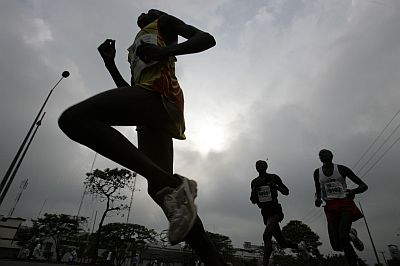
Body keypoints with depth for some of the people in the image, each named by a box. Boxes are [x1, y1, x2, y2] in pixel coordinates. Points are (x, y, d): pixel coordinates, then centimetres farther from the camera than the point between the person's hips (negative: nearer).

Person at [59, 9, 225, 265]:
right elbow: (131, 93, 38)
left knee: (73, 119, -23)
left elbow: (207, 38, 8)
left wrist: (166, 51, -9)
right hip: (152, 117, 8)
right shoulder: (136, 52, 44)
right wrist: (110, 64, 31)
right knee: (159, 188, -5)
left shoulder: (164, 22, 25)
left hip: (159, 94, -7)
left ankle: (172, 184, -35)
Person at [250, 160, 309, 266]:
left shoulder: (274, 177, -4)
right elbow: (253, 201, 7)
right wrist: (254, 190, -11)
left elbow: (286, 192, 1)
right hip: (265, 213, 5)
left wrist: (276, 186, -17)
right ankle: (299, 246, 42)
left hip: (275, 211, -5)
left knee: (266, 235, -25)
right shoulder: (254, 182, 7)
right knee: (282, 243, 13)